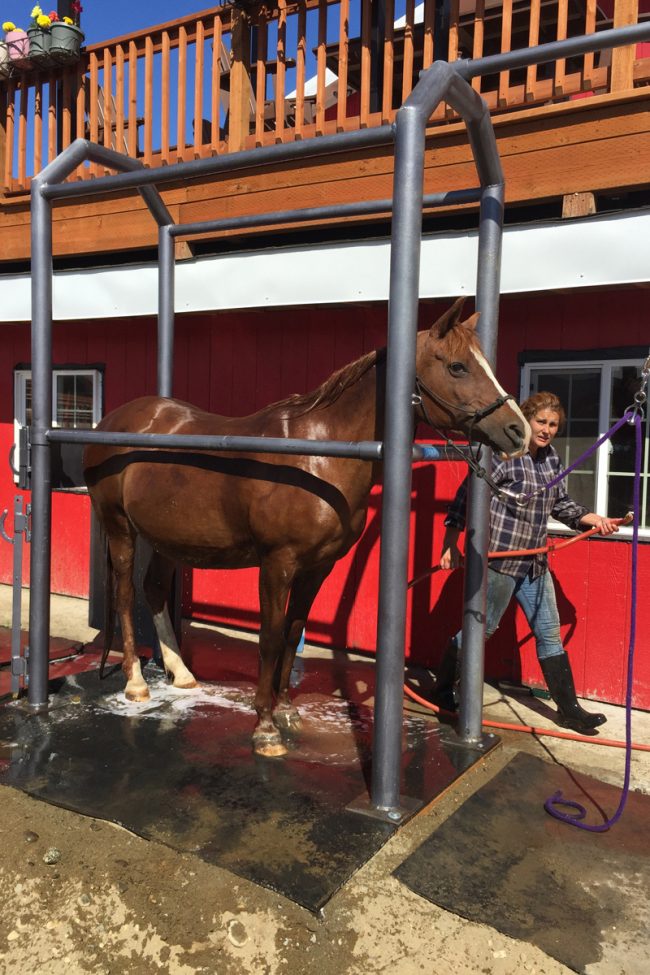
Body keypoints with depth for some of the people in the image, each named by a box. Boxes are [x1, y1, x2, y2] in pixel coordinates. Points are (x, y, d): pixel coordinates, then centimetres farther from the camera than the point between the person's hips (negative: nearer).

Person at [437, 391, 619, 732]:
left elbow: (561, 504, 20)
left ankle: (568, 709, 24)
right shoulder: (502, 455, -15)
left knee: (549, 633, 13)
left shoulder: (552, 459, 9)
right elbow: (465, 497, -14)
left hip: (534, 562, 8)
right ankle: (443, 690, 23)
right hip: (499, 560, -8)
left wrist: (594, 518, 4)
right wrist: (451, 545, -15)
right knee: (481, 628, 3)